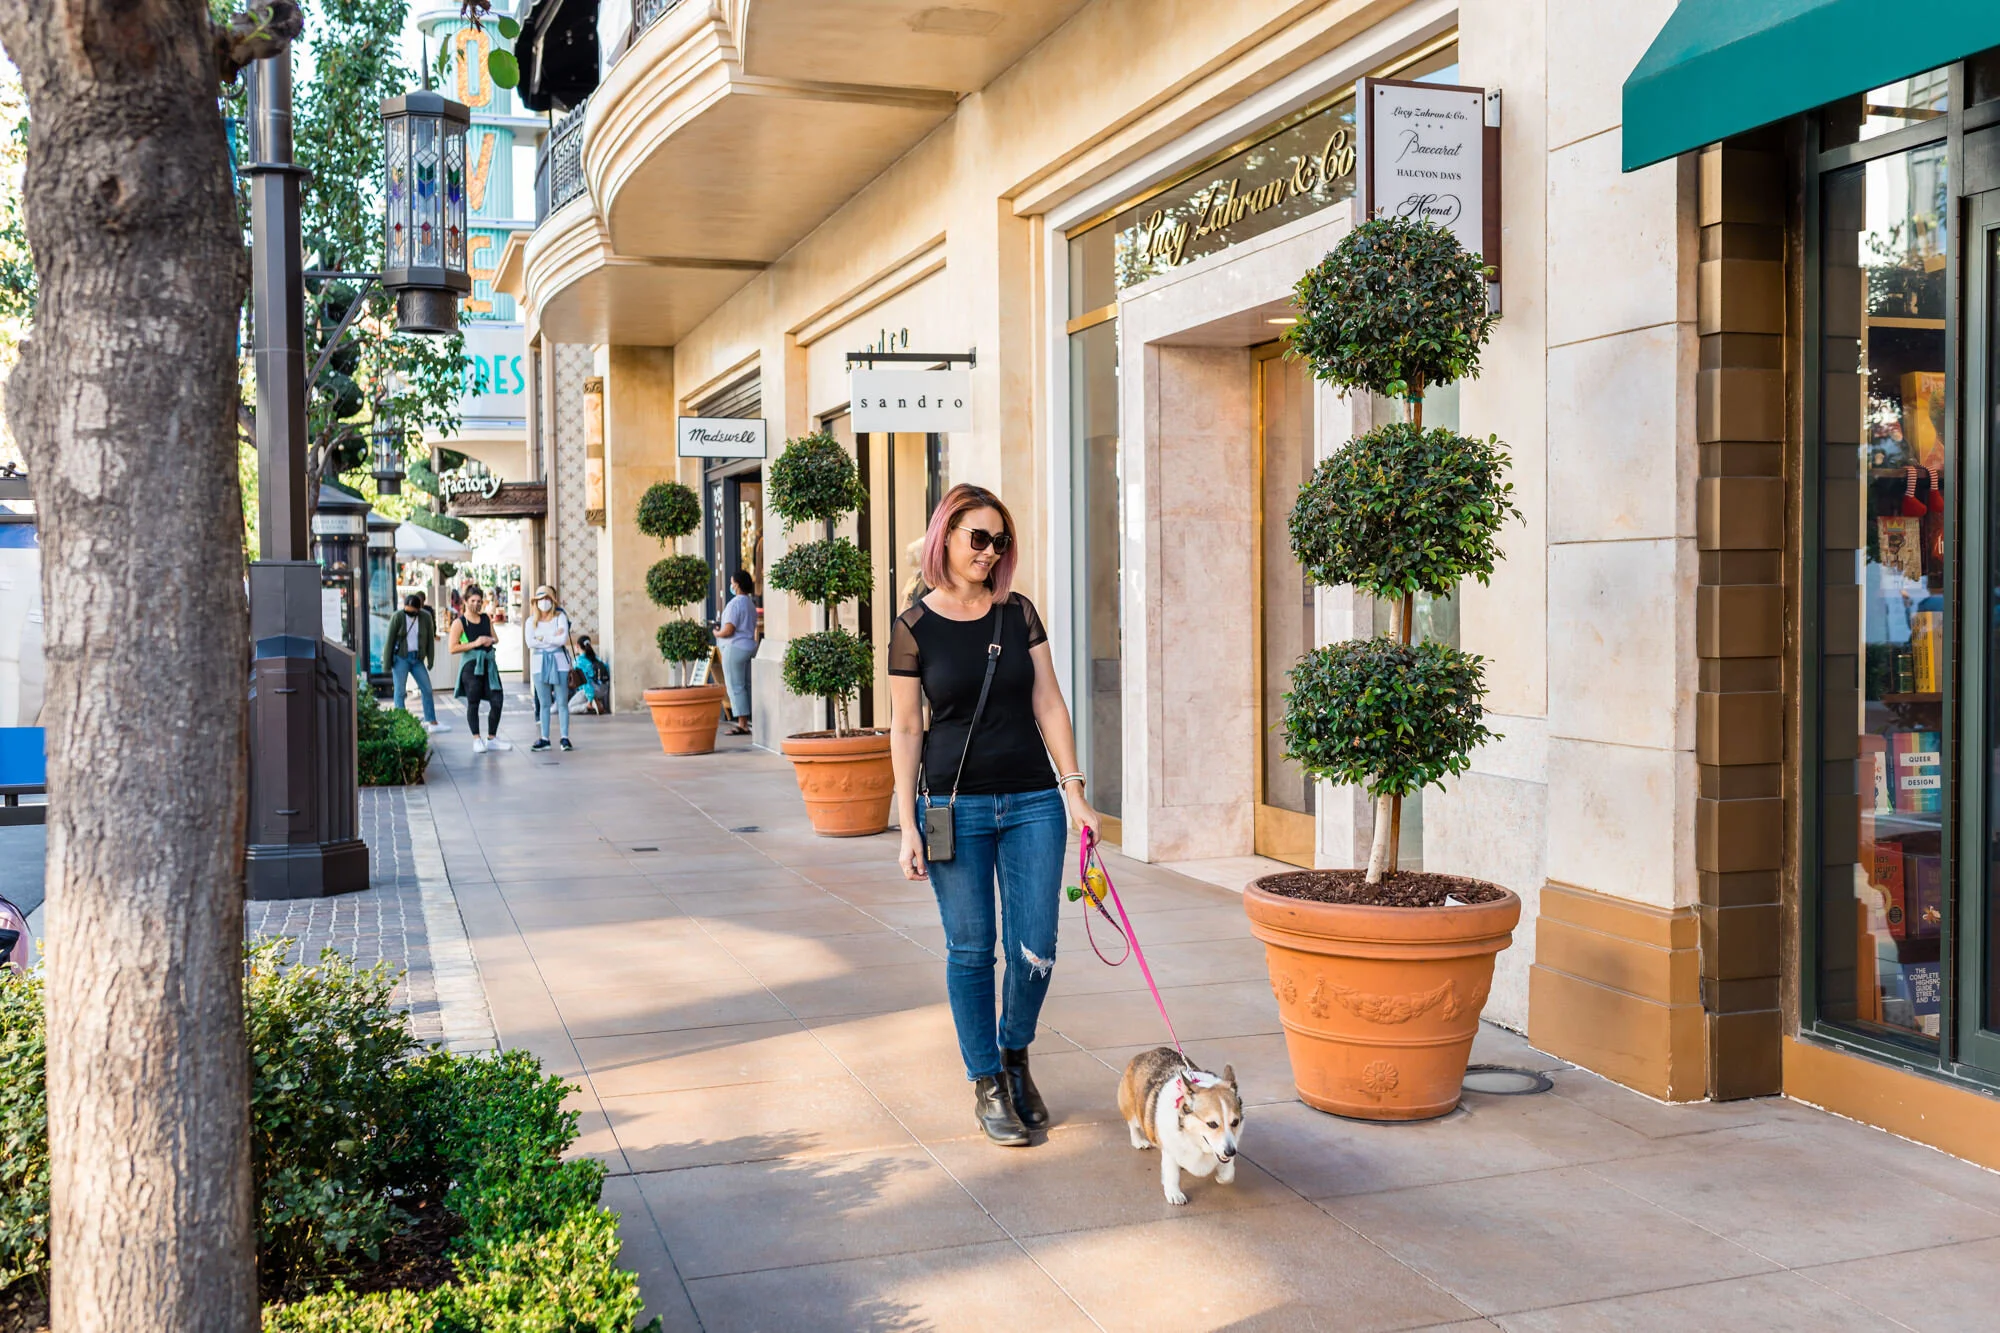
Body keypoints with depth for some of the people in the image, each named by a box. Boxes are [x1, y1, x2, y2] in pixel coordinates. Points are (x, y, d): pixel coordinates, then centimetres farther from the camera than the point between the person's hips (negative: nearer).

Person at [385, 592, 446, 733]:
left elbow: (430, 639, 6)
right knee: (399, 691, -2)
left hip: (417, 658, 3)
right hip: (400, 658, -3)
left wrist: (430, 660, 4)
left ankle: (432, 722, 3)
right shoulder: (397, 617, -8)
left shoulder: (426, 617, -1)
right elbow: (390, 640, -5)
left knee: (427, 689, 0)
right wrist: (387, 662, -6)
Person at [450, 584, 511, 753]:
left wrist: (491, 640, -1)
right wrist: (475, 643, -17)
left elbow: (495, 638, 23)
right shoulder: (459, 623, -5)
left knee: (497, 701, 0)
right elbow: (453, 649, -12)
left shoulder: (486, 618, 11)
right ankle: (477, 740, 11)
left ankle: (492, 739, 12)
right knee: (473, 703, 1)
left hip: (488, 663, 5)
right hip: (470, 665, -5)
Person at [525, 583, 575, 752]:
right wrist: (553, 639, -9)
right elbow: (530, 642, -8)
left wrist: (543, 638, -7)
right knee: (544, 704, 5)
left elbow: (563, 639, -12)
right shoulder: (532, 621, 7)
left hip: (559, 662, -2)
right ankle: (544, 738, 10)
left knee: (562, 702, -2)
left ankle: (565, 738, 1)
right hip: (540, 662, 2)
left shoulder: (560, 617, 2)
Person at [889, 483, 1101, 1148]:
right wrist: (908, 827, -4)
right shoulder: (915, 628, -2)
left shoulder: (1019, 613, 5)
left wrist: (1074, 788, -1)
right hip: (955, 806, -2)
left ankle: (1015, 1057, 28)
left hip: (1032, 802, 2)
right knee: (971, 950, 4)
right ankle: (987, 1084, 20)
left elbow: (1048, 705, 6)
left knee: (1035, 950, 2)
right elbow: (905, 730, -1)